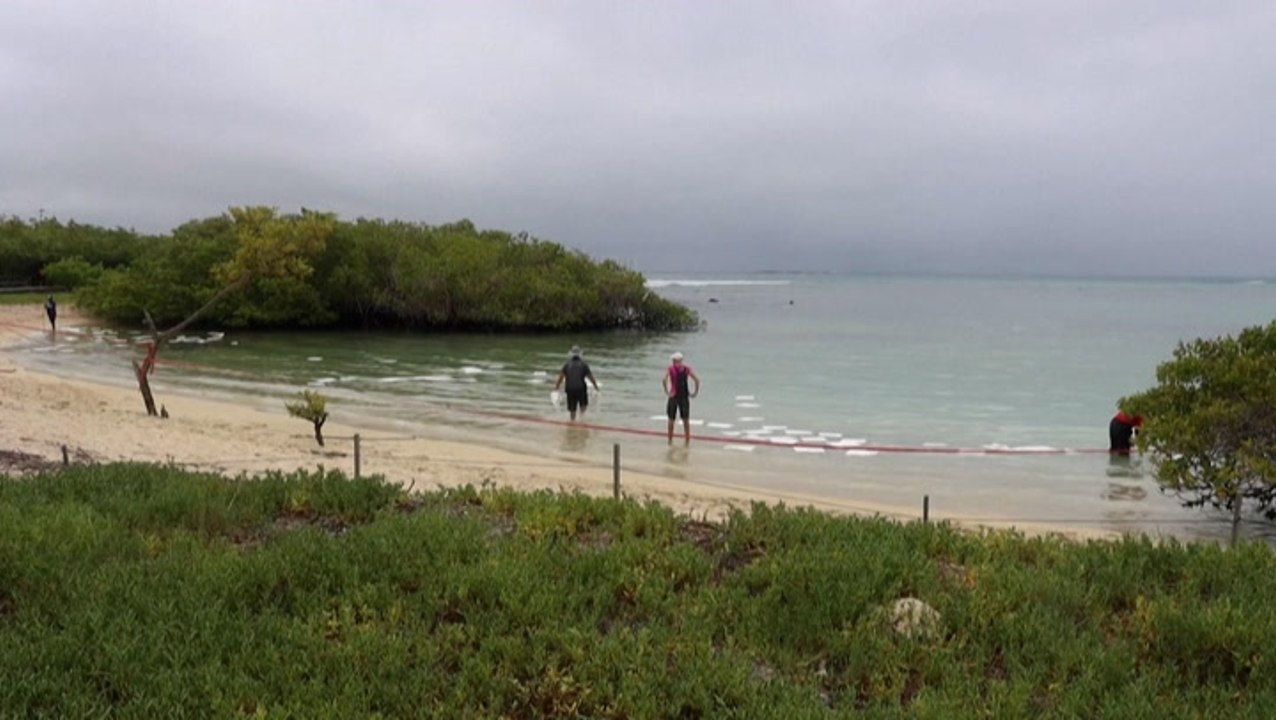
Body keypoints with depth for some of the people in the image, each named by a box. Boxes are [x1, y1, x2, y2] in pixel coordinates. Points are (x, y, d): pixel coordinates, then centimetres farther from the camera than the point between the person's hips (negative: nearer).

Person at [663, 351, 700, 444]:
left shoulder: (671, 368, -3)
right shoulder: (687, 368, 2)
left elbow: (664, 380, -18)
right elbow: (697, 379, -8)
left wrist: (667, 392, -12)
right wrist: (696, 392, -1)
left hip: (674, 396, -2)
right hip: (685, 396, 2)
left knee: (671, 419, 12)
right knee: (686, 419, 11)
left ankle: (670, 440, 15)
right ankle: (687, 440, 11)